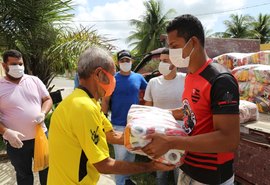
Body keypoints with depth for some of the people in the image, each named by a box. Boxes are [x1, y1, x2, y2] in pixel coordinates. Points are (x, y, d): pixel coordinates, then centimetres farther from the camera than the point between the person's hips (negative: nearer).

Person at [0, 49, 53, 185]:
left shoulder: (34, 80, 0)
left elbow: (47, 99, 4)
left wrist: (43, 113, -16)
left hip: (40, 135, 2)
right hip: (16, 142, -2)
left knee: (46, 167, 18)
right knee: (23, 174, 19)